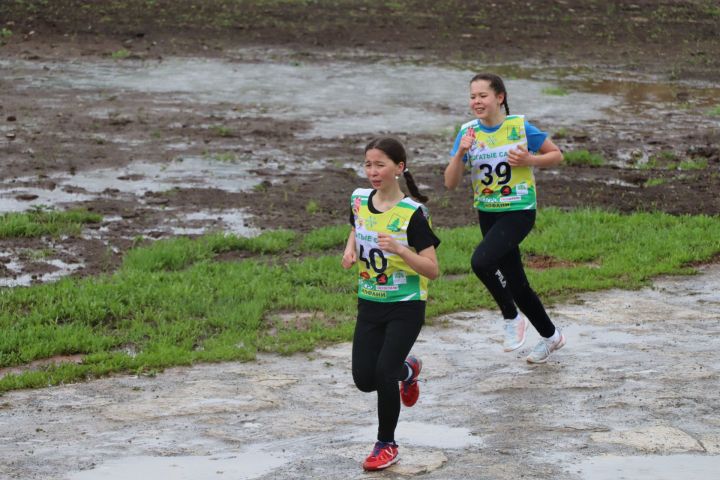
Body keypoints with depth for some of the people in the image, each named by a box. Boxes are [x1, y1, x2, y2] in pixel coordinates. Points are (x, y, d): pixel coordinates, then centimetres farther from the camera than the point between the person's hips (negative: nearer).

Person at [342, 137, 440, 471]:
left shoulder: (412, 213, -17)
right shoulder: (359, 200, -1)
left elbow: (433, 270, -19)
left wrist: (400, 249, -34)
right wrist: (350, 250, 1)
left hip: (406, 306, -5)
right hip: (370, 304, 5)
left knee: (383, 373, -16)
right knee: (364, 378, 1)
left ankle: (387, 445, 7)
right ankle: (407, 370, 37)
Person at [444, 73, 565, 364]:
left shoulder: (520, 127, -11)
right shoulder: (468, 132, -2)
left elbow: (557, 155, 1)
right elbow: (451, 183, -6)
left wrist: (530, 160, -17)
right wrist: (461, 152, -22)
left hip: (519, 212, -5)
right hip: (488, 214, 5)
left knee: (481, 261, -28)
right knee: (516, 283, 13)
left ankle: (512, 317, -5)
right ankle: (550, 336, 34)